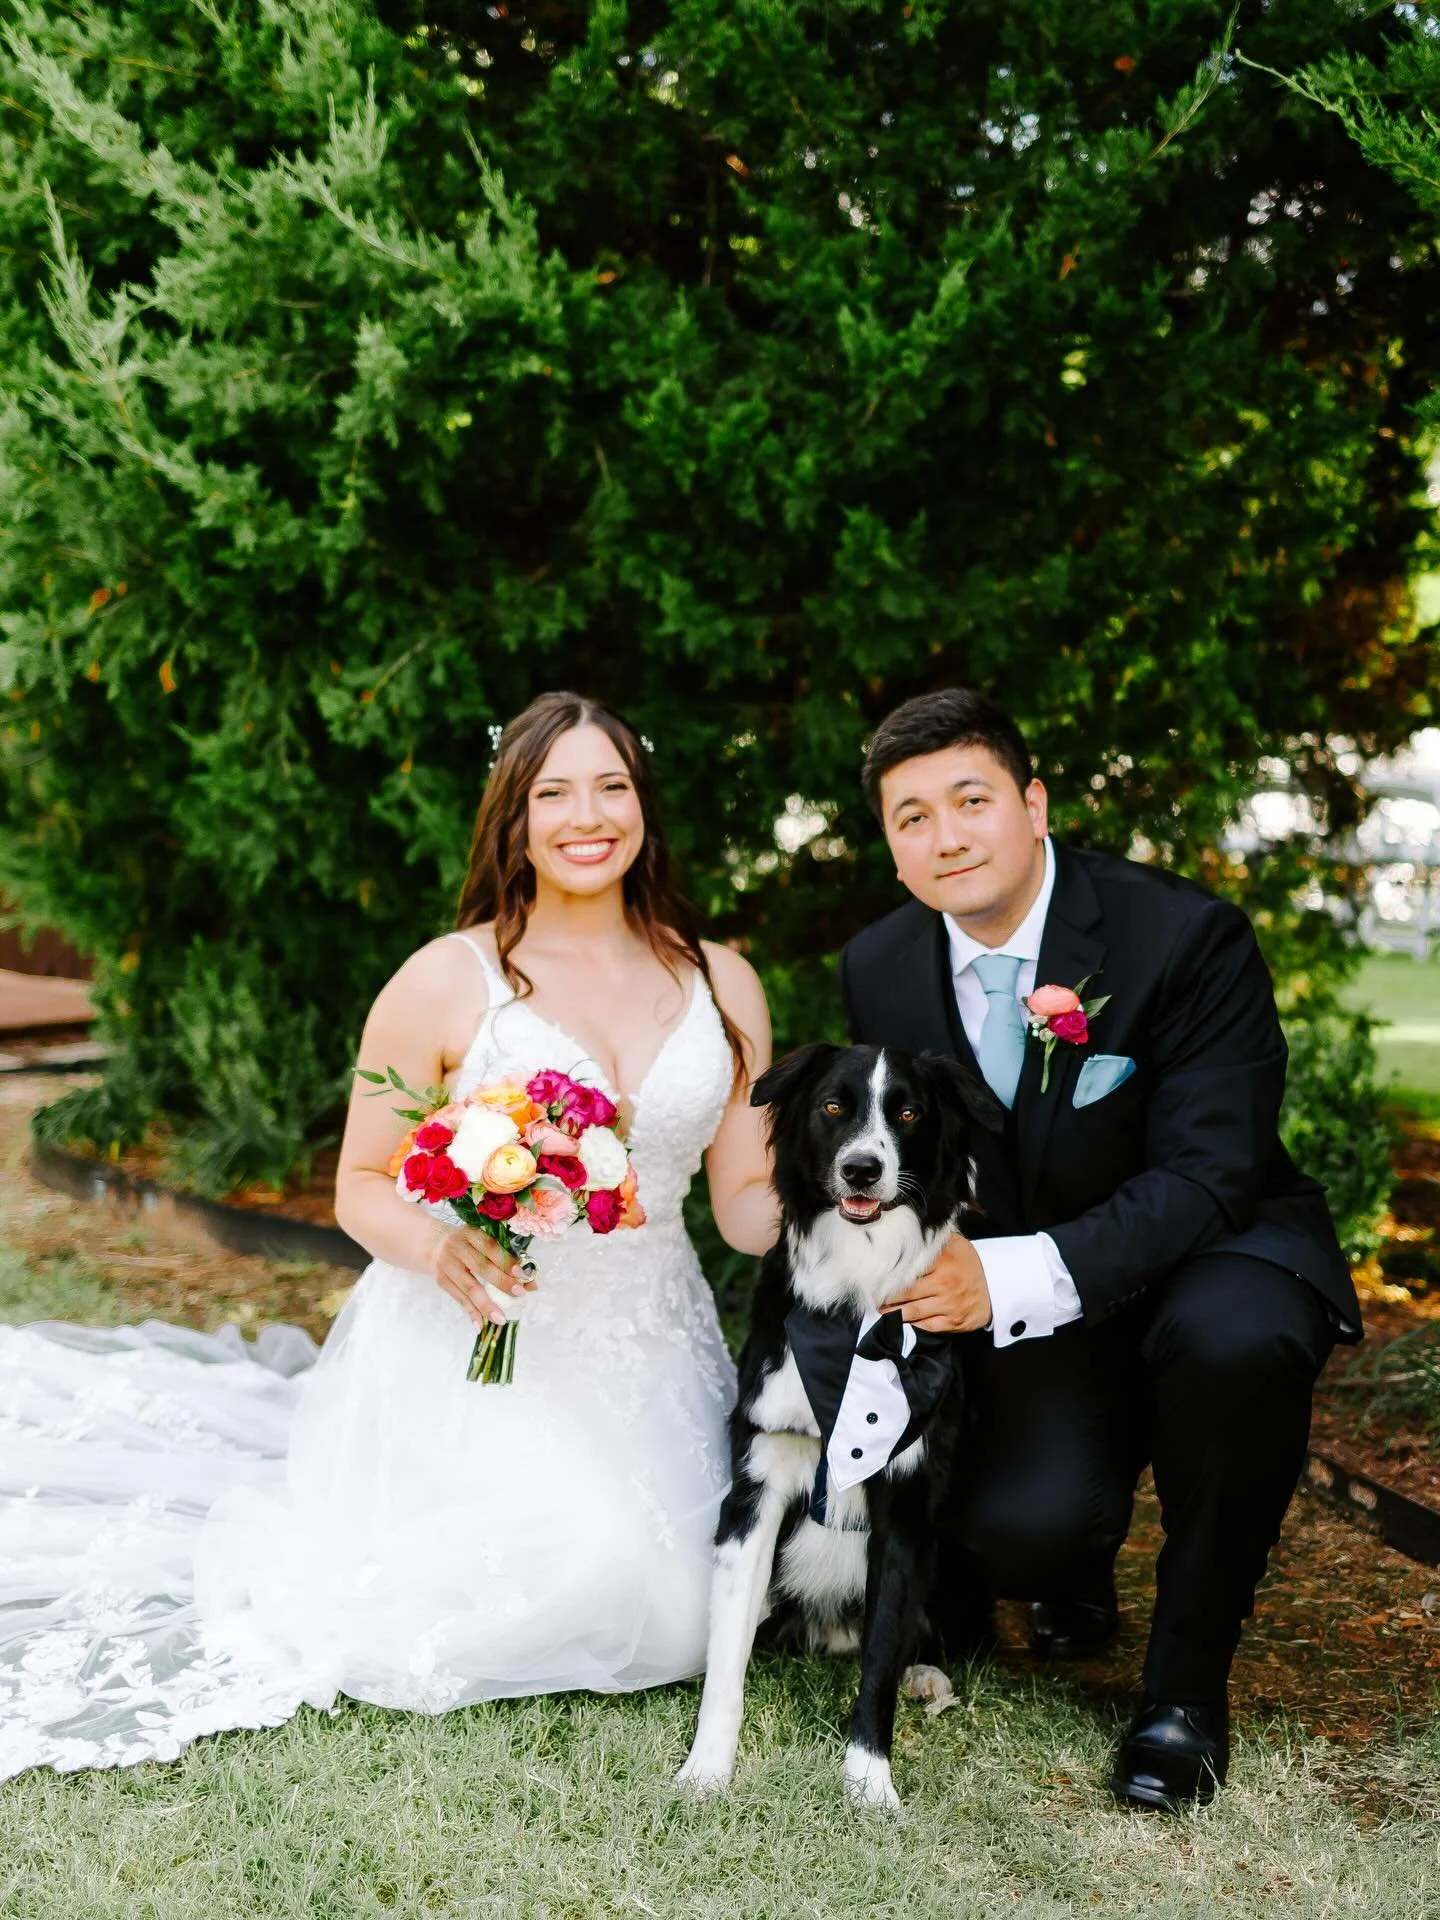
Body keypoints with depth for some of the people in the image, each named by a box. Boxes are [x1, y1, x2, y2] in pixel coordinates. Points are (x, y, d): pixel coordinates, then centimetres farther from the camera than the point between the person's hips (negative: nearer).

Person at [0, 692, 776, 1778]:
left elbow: (747, 1199, 4)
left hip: (647, 1357, 5)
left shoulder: (722, 984, 4)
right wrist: (435, 1247, -24)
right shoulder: (447, 981, -7)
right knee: (574, 1577, -21)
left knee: (675, 1594, -8)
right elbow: (362, 1186, -2)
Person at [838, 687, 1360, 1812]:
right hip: (1022, 1311, 3)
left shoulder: (1186, 934, -19)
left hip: (1209, 1250, -2)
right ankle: (1076, 1556, 17)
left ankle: (1189, 1679, -13)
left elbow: (1206, 1179, -24)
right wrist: (934, 1271, -15)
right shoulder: (880, 970, -3)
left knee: (1232, 1340, -39)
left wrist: (1009, 1280, -37)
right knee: (1020, 1527, -27)